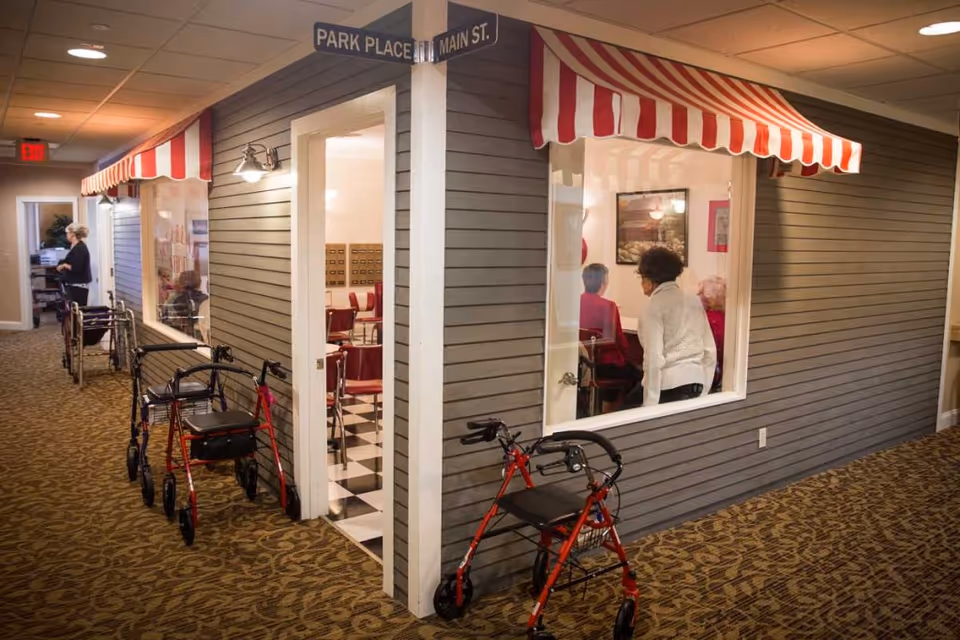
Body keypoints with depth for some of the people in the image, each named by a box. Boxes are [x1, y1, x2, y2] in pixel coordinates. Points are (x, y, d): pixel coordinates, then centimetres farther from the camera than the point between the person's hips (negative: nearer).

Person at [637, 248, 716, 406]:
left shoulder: (656, 305, -9)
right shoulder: (694, 300, 10)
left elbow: (654, 357, -16)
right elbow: (710, 350, 12)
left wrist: (650, 403, -14)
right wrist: (703, 391, 18)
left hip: (668, 385, -7)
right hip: (696, 381, 7)